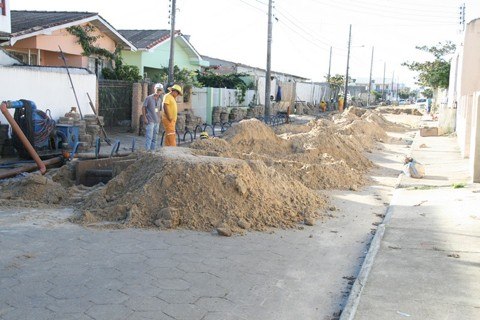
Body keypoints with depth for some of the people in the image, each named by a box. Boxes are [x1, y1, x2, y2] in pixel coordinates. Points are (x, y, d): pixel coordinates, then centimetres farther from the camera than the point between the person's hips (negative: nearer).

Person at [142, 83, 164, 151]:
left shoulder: (159, 100, 12)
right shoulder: (148, 98, -4)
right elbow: (143, 108, -5)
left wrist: (159, 119, 14)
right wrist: (145, 118, -12)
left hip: (157, 122, 6)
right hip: (150, 121, -6)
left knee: (154, 138, 11)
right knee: (149, 137, -11)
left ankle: (153, 150, 18)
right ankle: (147, 150, -10)